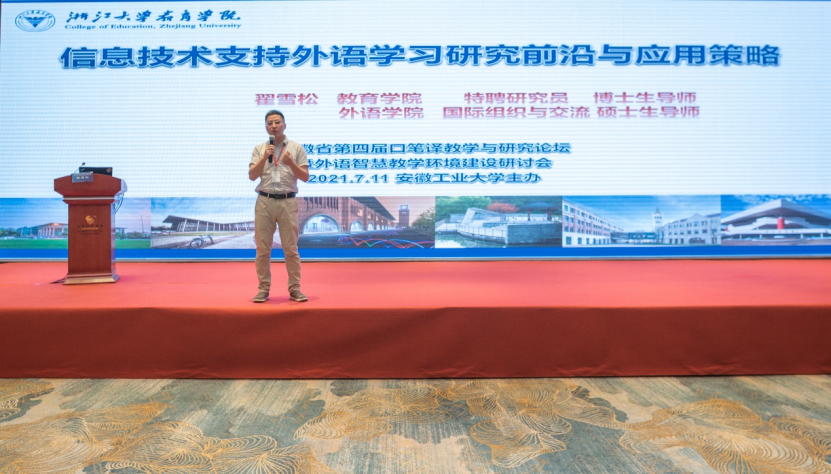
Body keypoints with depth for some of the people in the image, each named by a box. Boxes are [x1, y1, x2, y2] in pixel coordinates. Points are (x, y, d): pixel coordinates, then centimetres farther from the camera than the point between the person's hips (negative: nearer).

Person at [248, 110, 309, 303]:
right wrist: (264, 158, -11)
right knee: (262, 248, 4)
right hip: (264, 201, 2)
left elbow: (305, 177, 2)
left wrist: (291, 163, -14)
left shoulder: (296, 148, 7)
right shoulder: (259, 149, 11)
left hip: (287, 202, -1)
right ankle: (263, 288, 14)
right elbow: (252, 176, 1)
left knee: (291, 248, 1)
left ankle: (294, 288, 10)